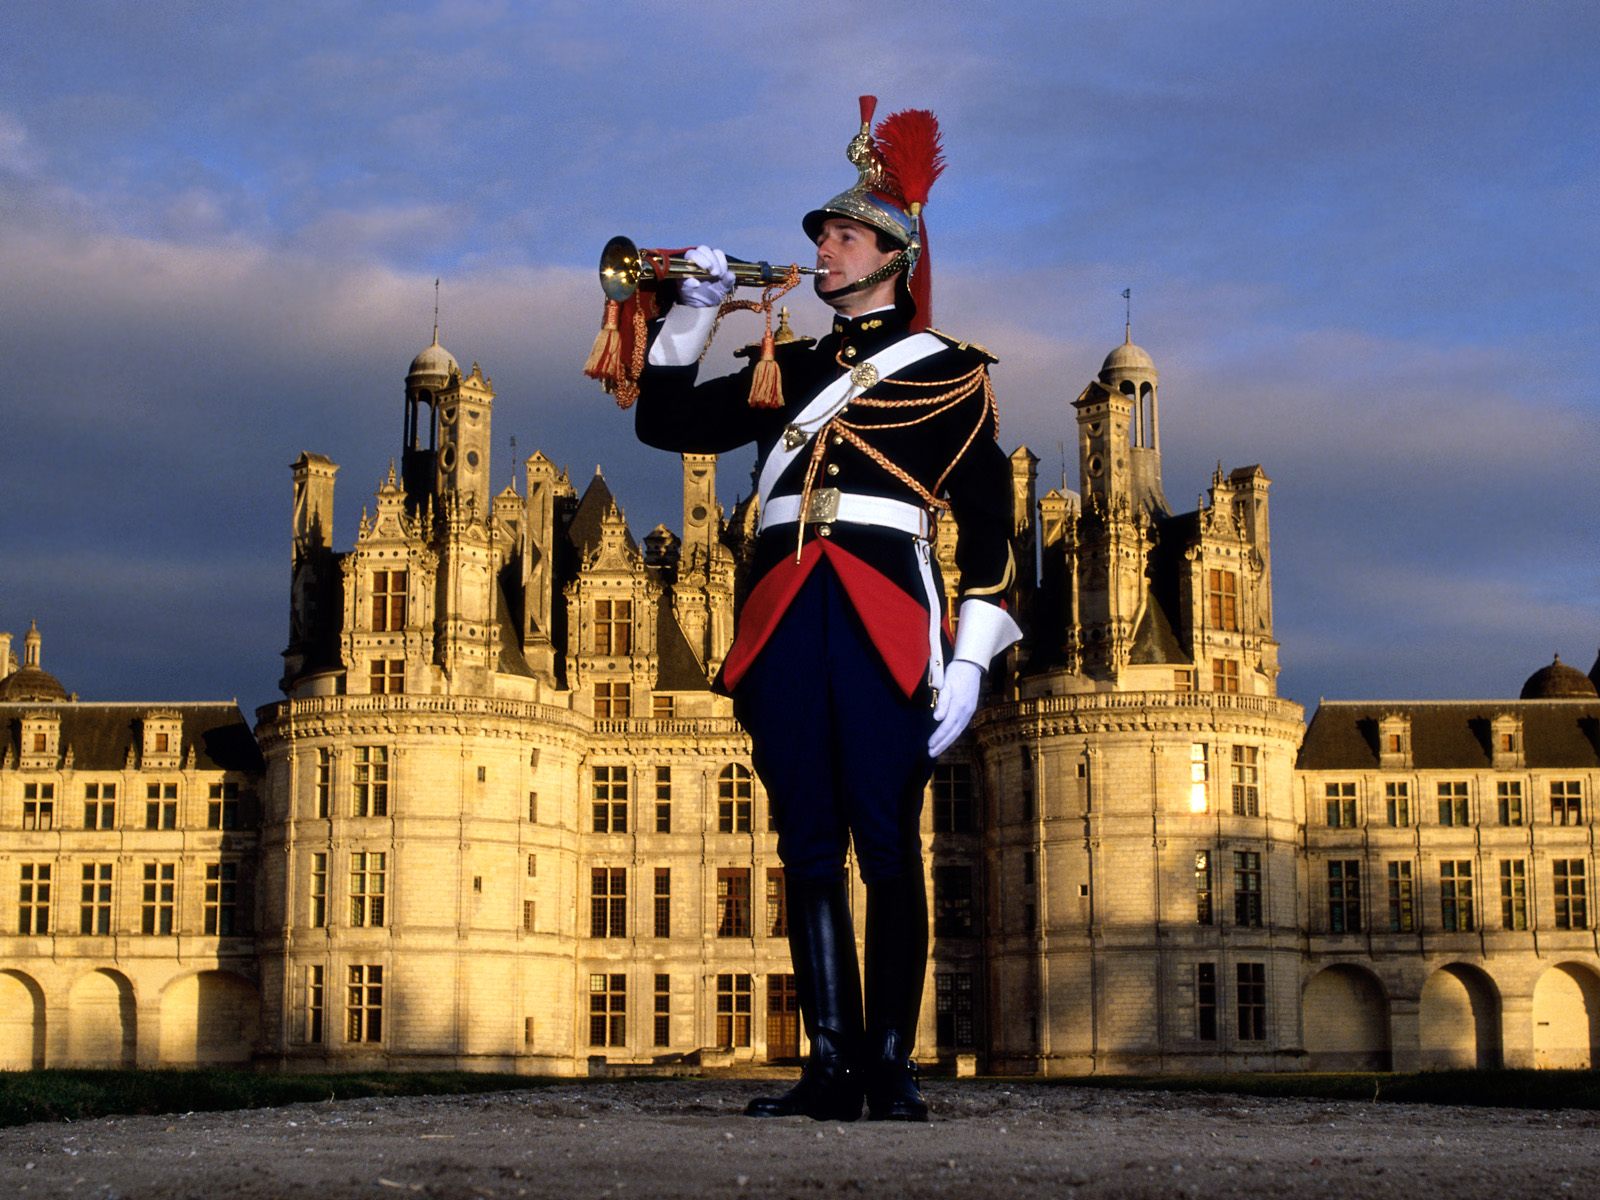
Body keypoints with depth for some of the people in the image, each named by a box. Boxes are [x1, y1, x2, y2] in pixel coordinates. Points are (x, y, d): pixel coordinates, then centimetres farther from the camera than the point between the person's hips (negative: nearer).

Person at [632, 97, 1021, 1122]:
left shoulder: (948, 370, 12)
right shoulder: (791, 369, 25)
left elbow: (988, 523, 6)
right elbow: (667, 421, 24)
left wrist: (970, 659, -4)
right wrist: (696, 309, 13)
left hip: (884, 613, -4)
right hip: (785, 616, 4)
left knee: (888, 846, -6)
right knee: (809, 848, 0)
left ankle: (891, 1066, 0)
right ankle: (833, 1066, 1)